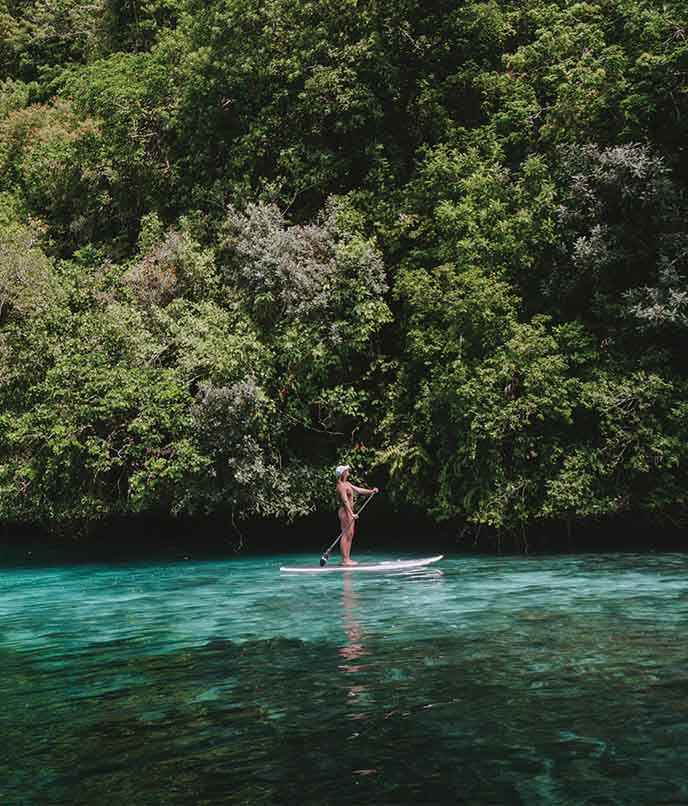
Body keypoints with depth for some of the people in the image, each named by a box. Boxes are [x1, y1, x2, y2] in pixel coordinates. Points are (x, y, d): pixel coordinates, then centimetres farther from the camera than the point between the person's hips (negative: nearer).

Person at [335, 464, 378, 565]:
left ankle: (347, 558, 12)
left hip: (349, 512, 10)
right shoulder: (341, 486, -14)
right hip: (345, 511, -10)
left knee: (350, 535, 10)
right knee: (345, 535, -9)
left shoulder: (347, 484, 16)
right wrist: (352, 514, -28)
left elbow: (358, 489, 22)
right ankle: (345, 559, -8)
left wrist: (371, 491, 14)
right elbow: (345, 501, -22)